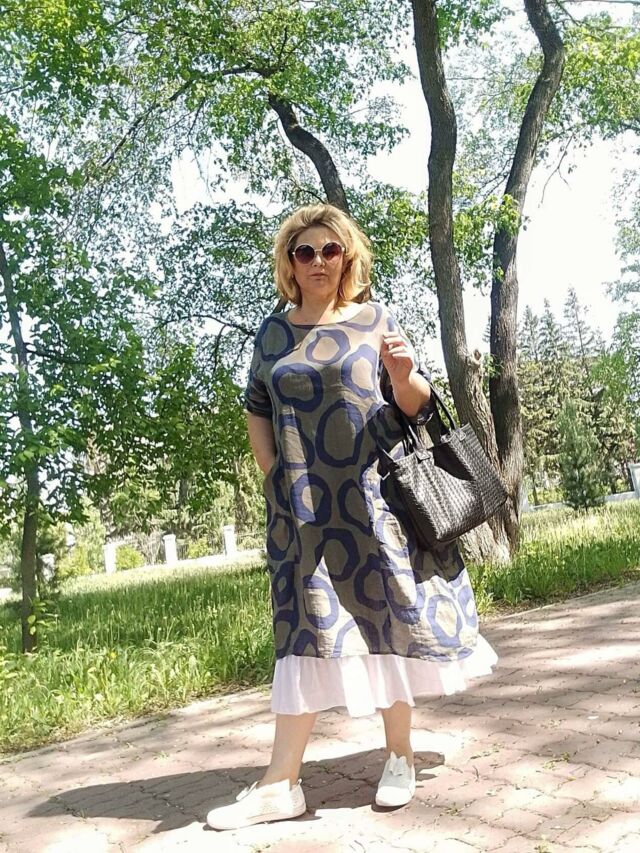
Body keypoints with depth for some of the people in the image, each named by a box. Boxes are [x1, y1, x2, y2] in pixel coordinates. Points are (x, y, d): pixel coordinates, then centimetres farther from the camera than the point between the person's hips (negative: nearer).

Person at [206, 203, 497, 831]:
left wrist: (404, 375, -18)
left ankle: (399, 757, 23)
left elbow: (418, 406, 3)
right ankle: (281, 784, 5)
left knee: (386, 616, 5)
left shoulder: (375, 320, 3)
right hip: (303, 506, 2)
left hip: (373, 498, -1)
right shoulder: (272, 333, 9)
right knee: (309, 629, 0)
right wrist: (271, 474, 8)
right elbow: (257, 411, 18)